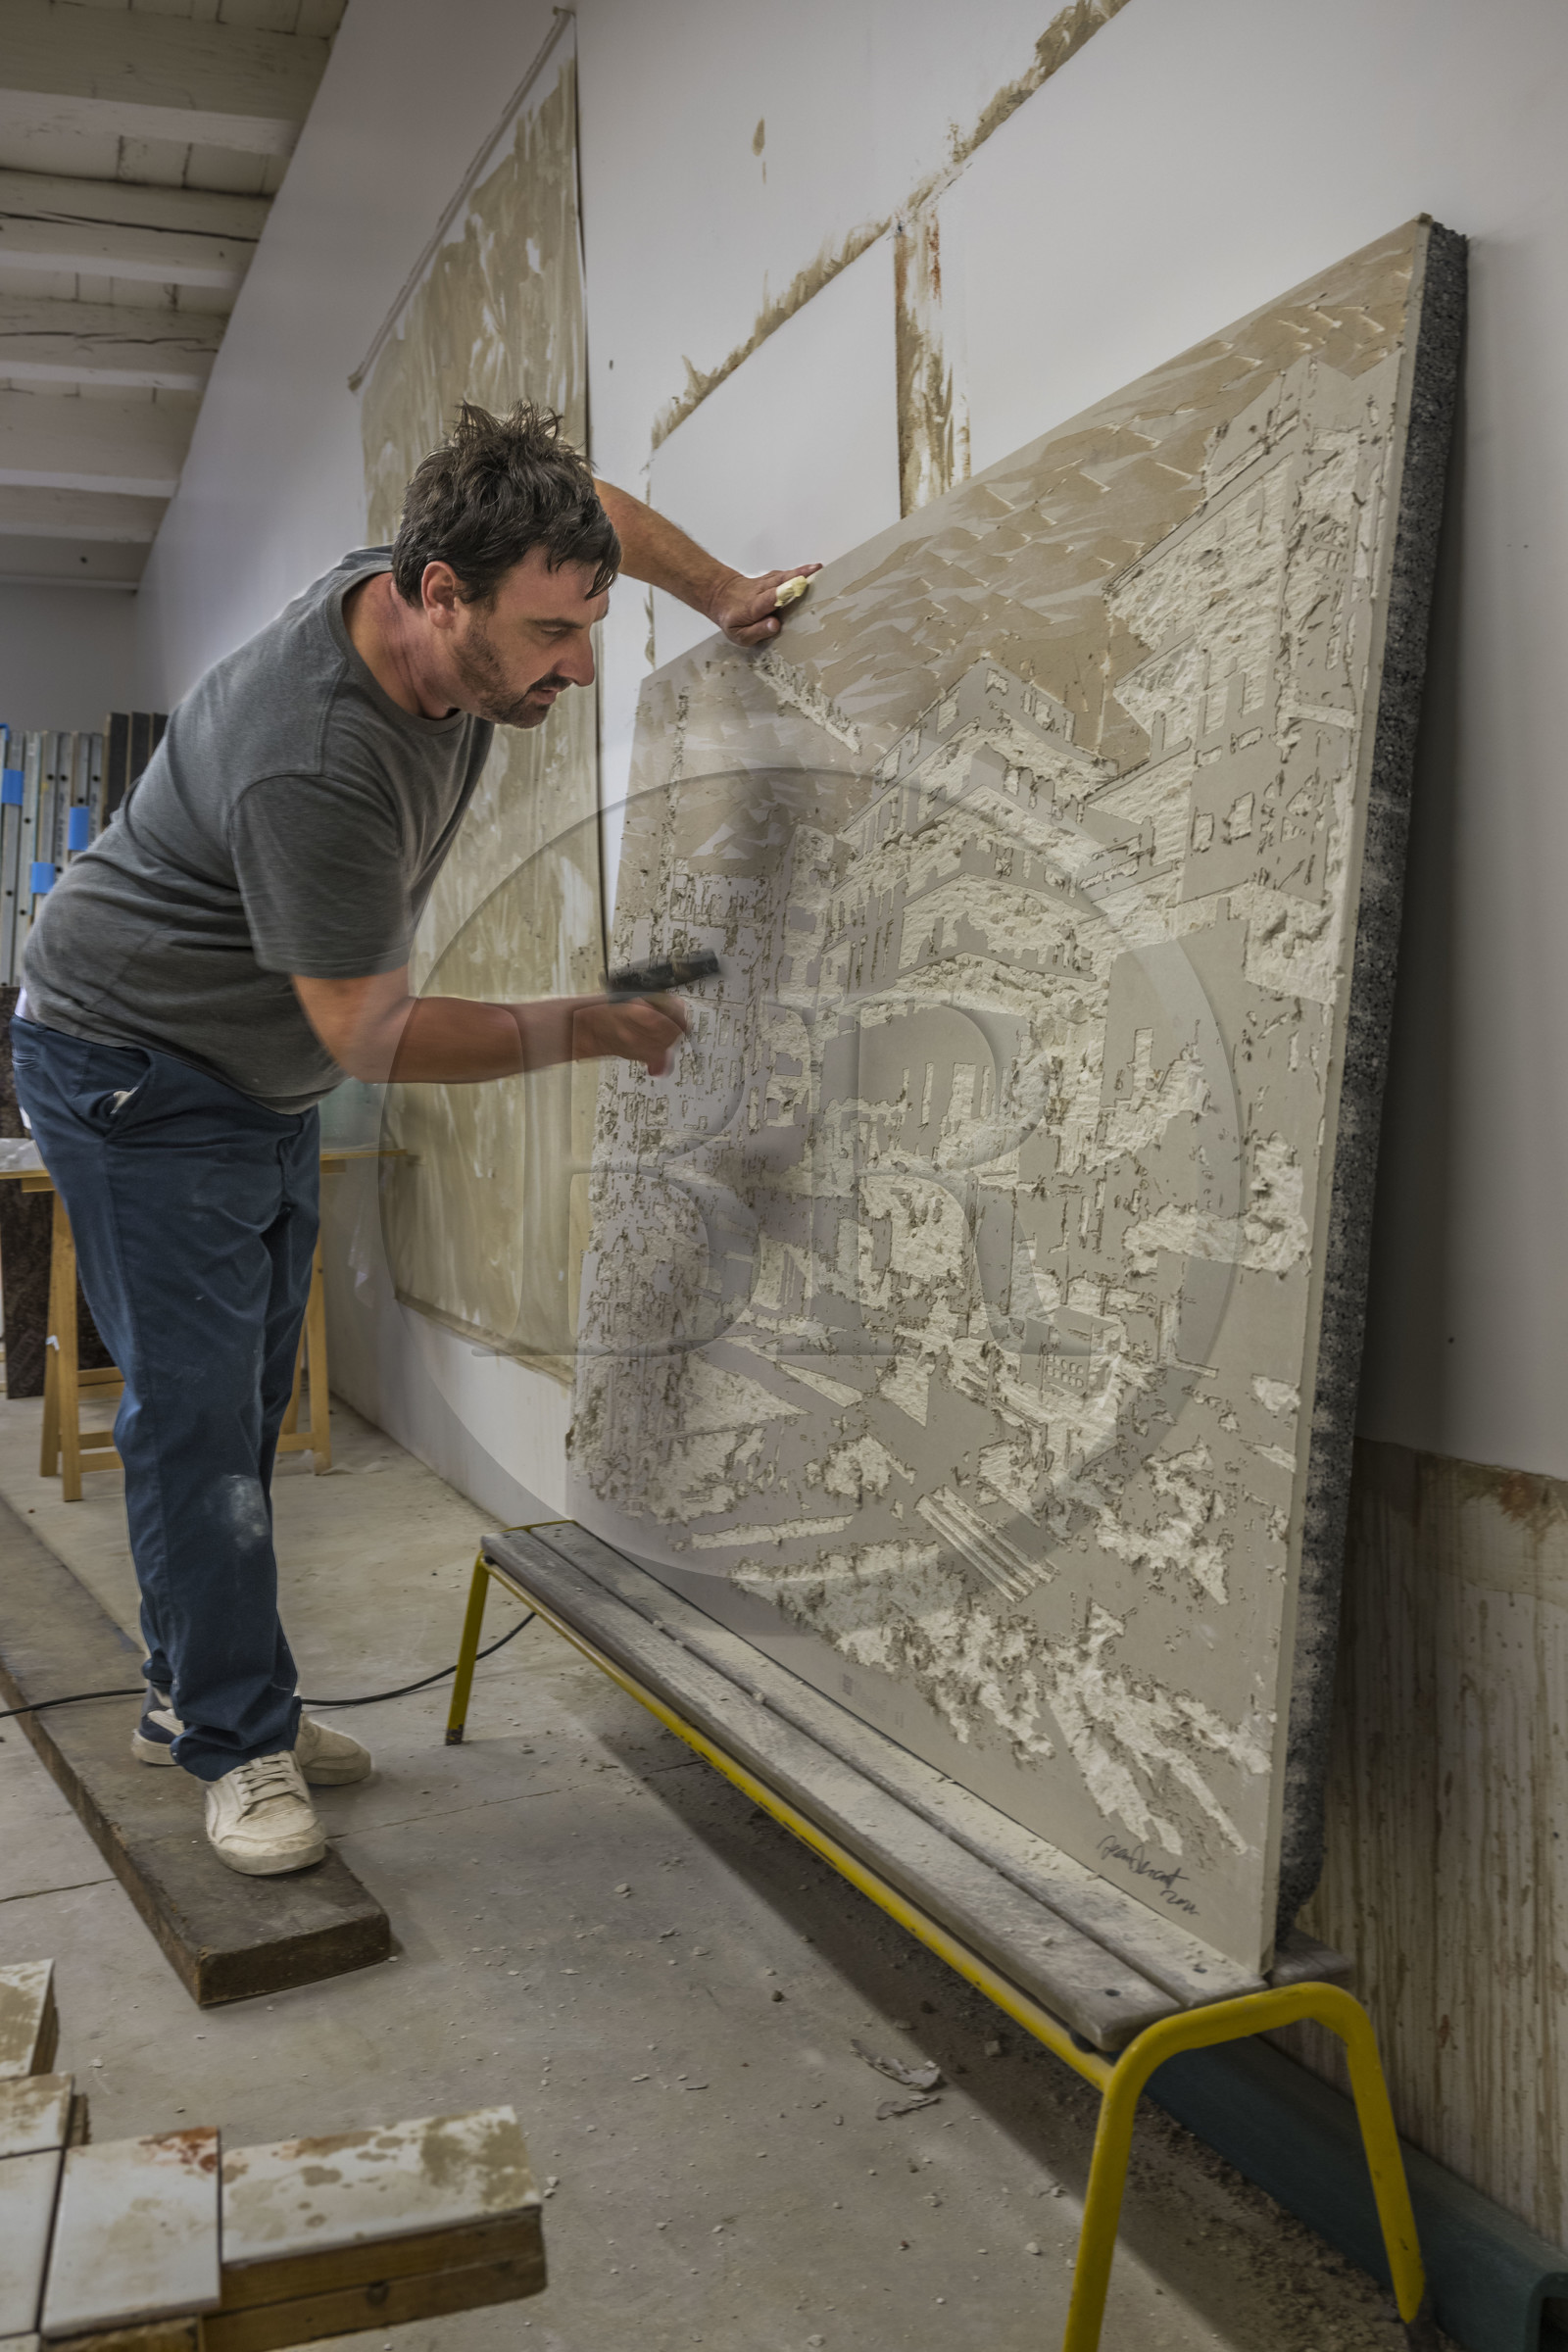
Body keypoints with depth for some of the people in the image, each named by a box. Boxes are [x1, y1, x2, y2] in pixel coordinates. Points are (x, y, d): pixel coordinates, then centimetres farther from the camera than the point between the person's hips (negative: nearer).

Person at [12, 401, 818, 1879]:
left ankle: (196, 1695, 22)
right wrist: (575, 1029, -25)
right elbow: (369, 1033, -27)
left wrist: (726, 598, 8)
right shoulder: (315, 769, -37)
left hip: (266, 1082, 9)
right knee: (198, 1407, -8)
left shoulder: (448, 594, -11)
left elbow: (594, 505, 11)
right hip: (134, 1069, -8)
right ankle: (237, 1740, 6)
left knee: (248, 1401, 10)